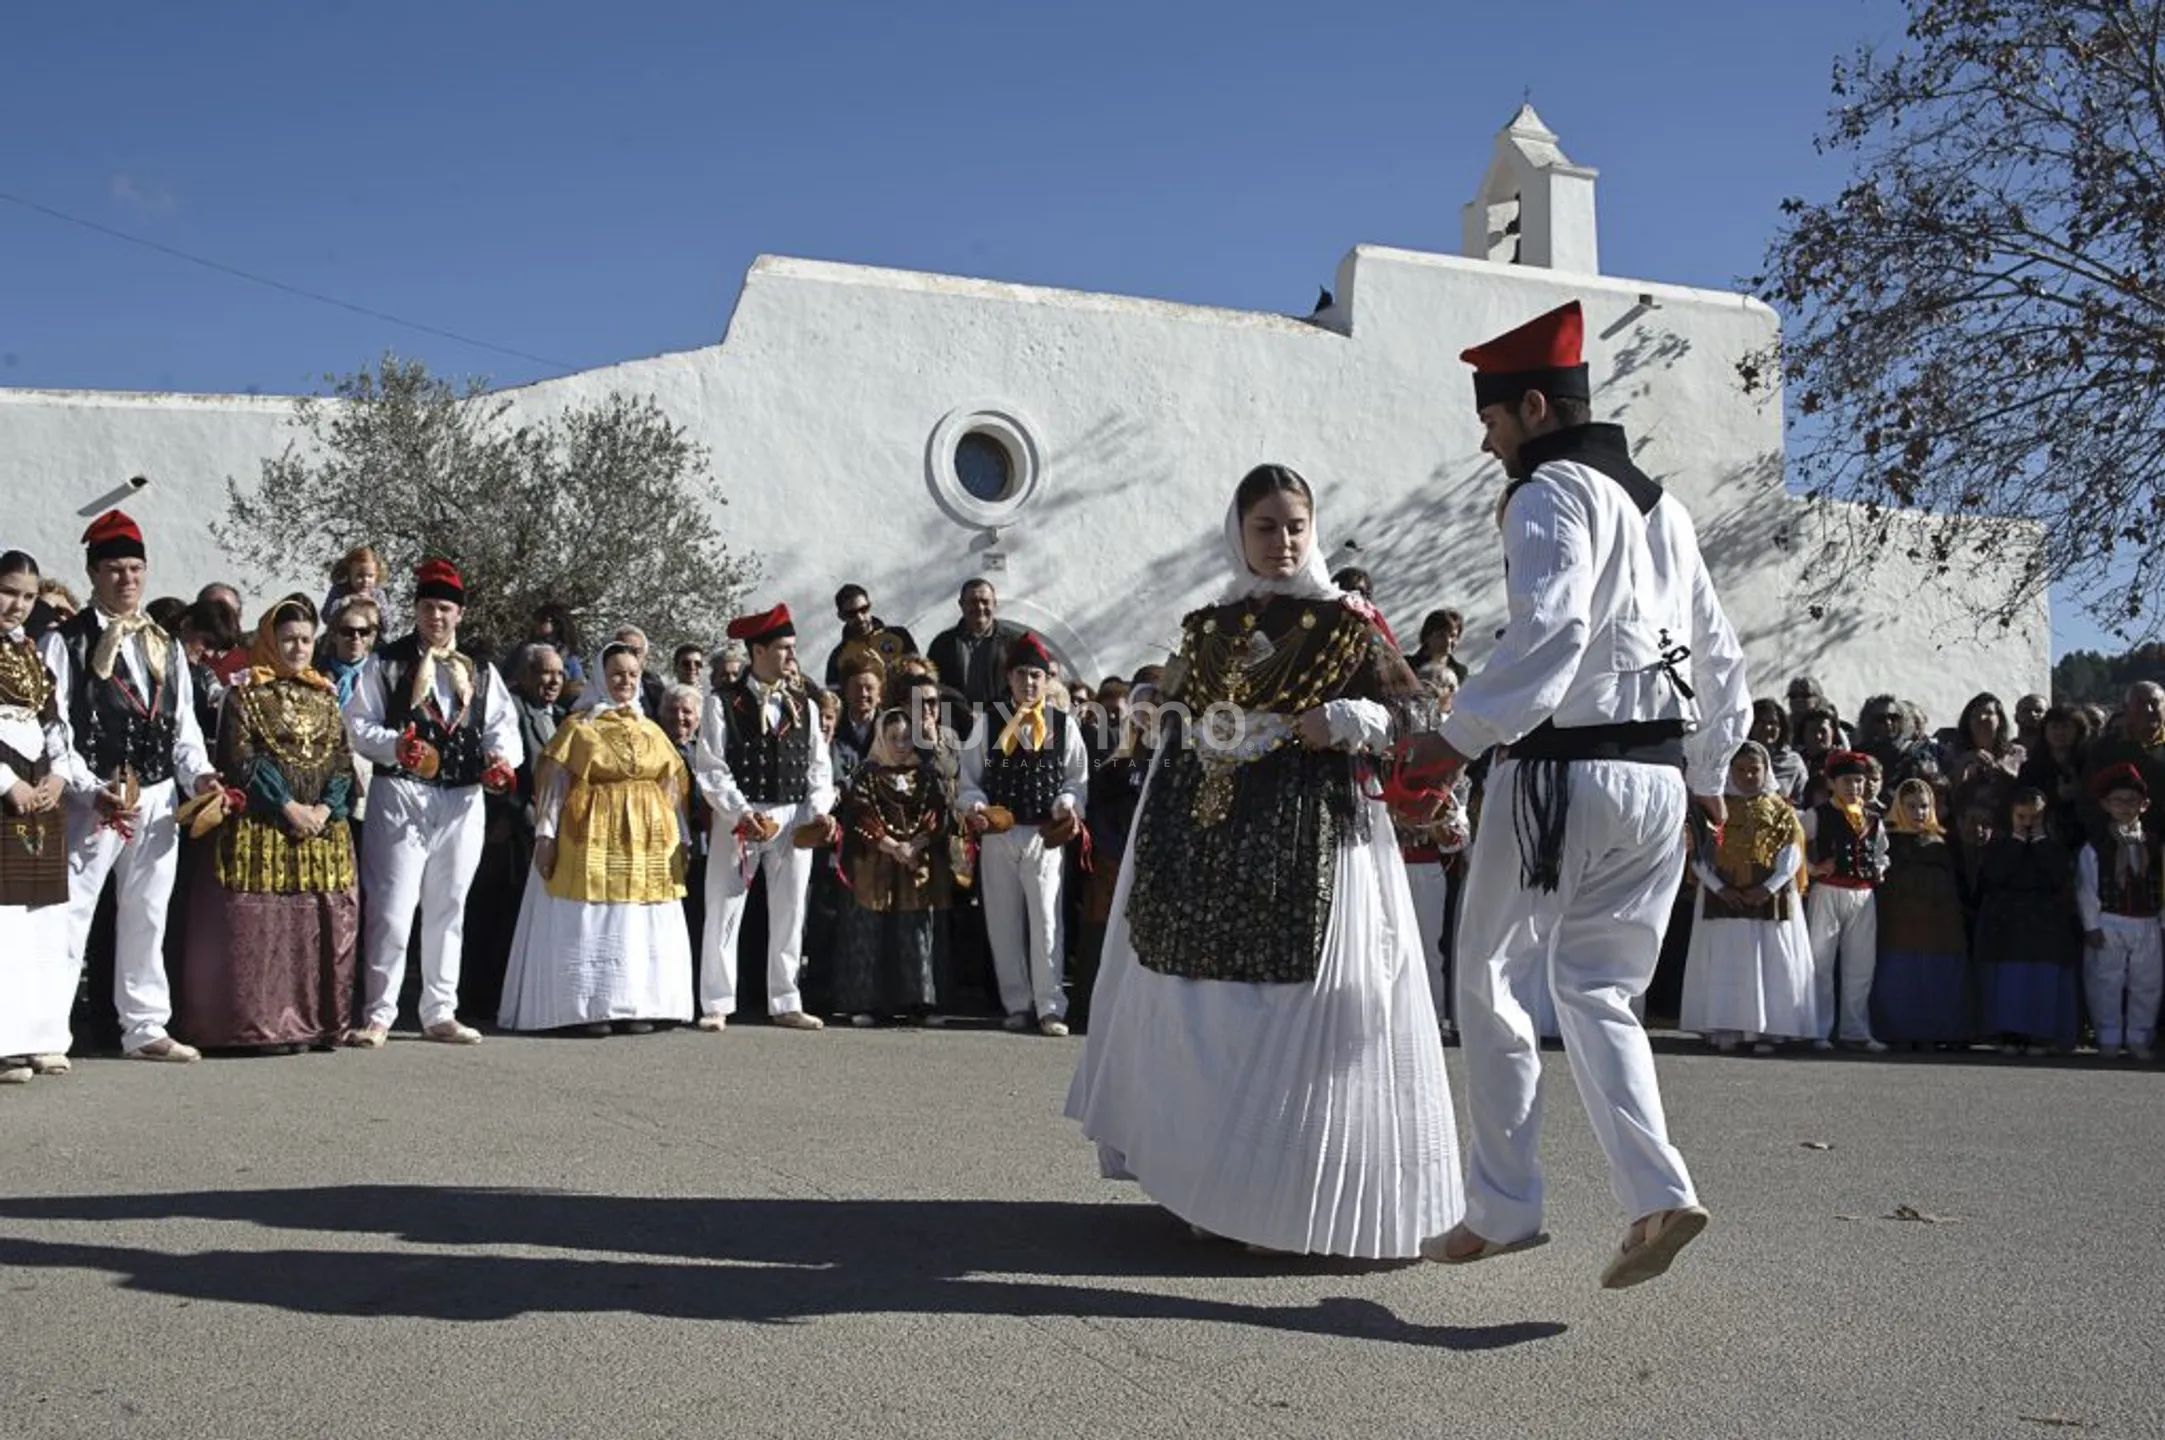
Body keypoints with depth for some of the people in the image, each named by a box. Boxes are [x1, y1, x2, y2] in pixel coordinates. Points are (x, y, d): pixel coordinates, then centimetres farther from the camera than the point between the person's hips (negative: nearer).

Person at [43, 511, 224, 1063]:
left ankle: (145, 1028, 22)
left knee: (147, 918, 13)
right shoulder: (65, 643, -4)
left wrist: (198, 775, -3)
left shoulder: (166, 646, 13)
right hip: (93, 800, -6)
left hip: (158, 800, 6)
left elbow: (184, 725, 15)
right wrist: (92, 791, -21)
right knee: (68, 917, -5)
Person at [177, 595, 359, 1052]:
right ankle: (260, 1024, -2)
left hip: (324, 827, 5)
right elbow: (240, 759, -8)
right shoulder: (246, 692, 1)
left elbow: (343, 760, 10)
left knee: (325, 923, 2)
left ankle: (318, 1020, 9)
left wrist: (325, 807, -7)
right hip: (263, 830, -4)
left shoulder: (325, 695, 15)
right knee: (261, 924, -7)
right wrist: (288, 806, -14)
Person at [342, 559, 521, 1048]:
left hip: (463, 802, 4)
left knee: (448, 911, 12)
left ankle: (440, 1013, 21)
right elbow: (358, 723, -2)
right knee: (392, 908, -8)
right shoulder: (386, 663, 3)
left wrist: (502, 757, -11)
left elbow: (503, 724, 11)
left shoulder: (480, 672, 13)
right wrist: (395, 746, -21)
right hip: (401, 795, -4)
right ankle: (378, 1015, 1)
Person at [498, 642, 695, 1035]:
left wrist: (681, 839, 9)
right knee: (590, 924, -1)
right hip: (591, 836, -4)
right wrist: (545, 833, -13)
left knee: (642, 926, 5)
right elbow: (551, 780, -5)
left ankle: (637, 1006, 12)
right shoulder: (578, 726, 1)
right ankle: (591, 1008, 5)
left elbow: (674, 786, 14)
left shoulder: (653, 732, 14)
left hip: (647, 840, 4)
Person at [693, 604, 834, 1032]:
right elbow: (711, 768, -8)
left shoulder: (804, 704, 10)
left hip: (794, 819, 4)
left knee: (789, 915, 8)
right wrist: (742, 813, -17)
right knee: (724, 913, 1)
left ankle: (786, 1004, 17)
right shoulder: (724, 702, -3)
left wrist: (820, 810, -4)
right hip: (740, 818, -4)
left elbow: (819, 765, 11)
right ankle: (716, 1005, 10)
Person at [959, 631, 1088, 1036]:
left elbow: (1078, 778, 6)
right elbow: (969, 775, 7)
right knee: (1004, 923, 7)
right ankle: (1017, 1004, 17)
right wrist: (975, 805, -11)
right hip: (997, 835, 2)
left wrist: (1068, 804, -12)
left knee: (1046, 920, -7)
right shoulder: (989, 722, 6)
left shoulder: (1065, 725, 5)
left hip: (1046, 836, -2)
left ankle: (1050, 1007, -2)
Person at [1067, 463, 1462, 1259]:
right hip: (1215, 834, 5)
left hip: (1311, 834, -4)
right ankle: (1209, 1178, 17)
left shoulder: (1344, 622, 2)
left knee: (1306, 1001, -7)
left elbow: (1407, 708, 0)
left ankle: (1299, 1194, 3)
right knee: (1205, 1005, 6)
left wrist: (1341, 723, -14)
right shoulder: (1208, 627, 14)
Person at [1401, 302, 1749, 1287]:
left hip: (1561, 773, -8)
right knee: (1598, 990, 13)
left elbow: (1549, 630, -26)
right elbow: (1719, 654, 22)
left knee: (1492, 980, 6)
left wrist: (1463, 734, -24)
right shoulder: (1660, 503, 18)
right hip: (1659, 782, 8)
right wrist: (1708, 773, 30)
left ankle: (1501, 1206, 11)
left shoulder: (1550, 495, -8)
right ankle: (1657, 1195, -1)